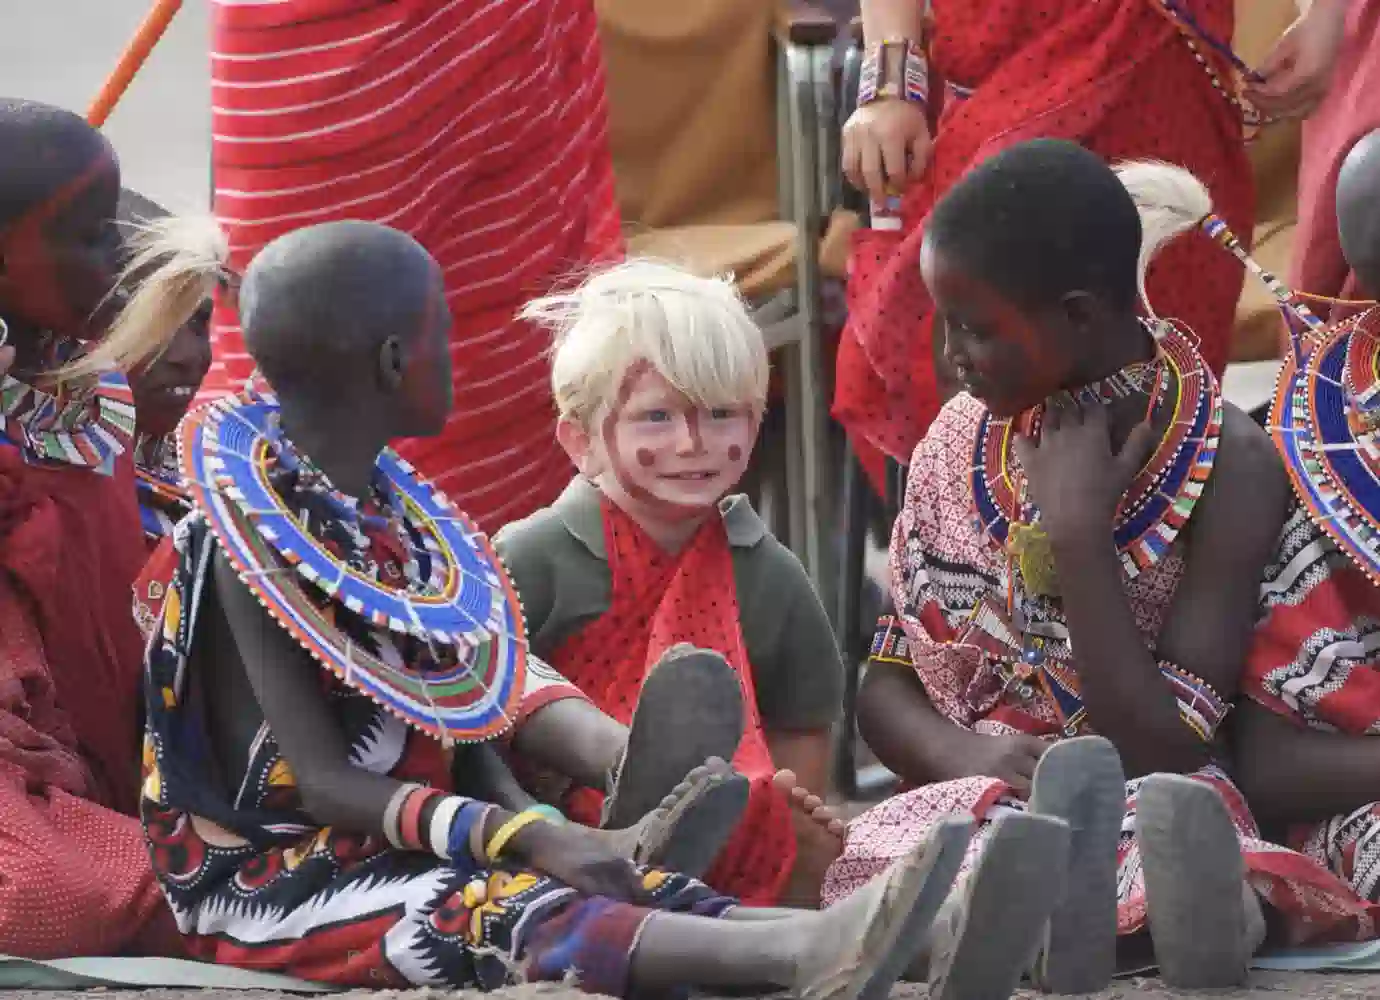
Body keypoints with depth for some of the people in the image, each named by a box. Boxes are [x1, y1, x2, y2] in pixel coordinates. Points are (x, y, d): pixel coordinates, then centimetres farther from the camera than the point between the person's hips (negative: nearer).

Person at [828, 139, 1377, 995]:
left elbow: (1164, 756, -15)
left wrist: (1077, 533, -19)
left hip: (1145, 804, -3)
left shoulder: (1227, 470, -10)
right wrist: (970, 755, -13)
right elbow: (887, 688, 10)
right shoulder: (961, 440, 8)